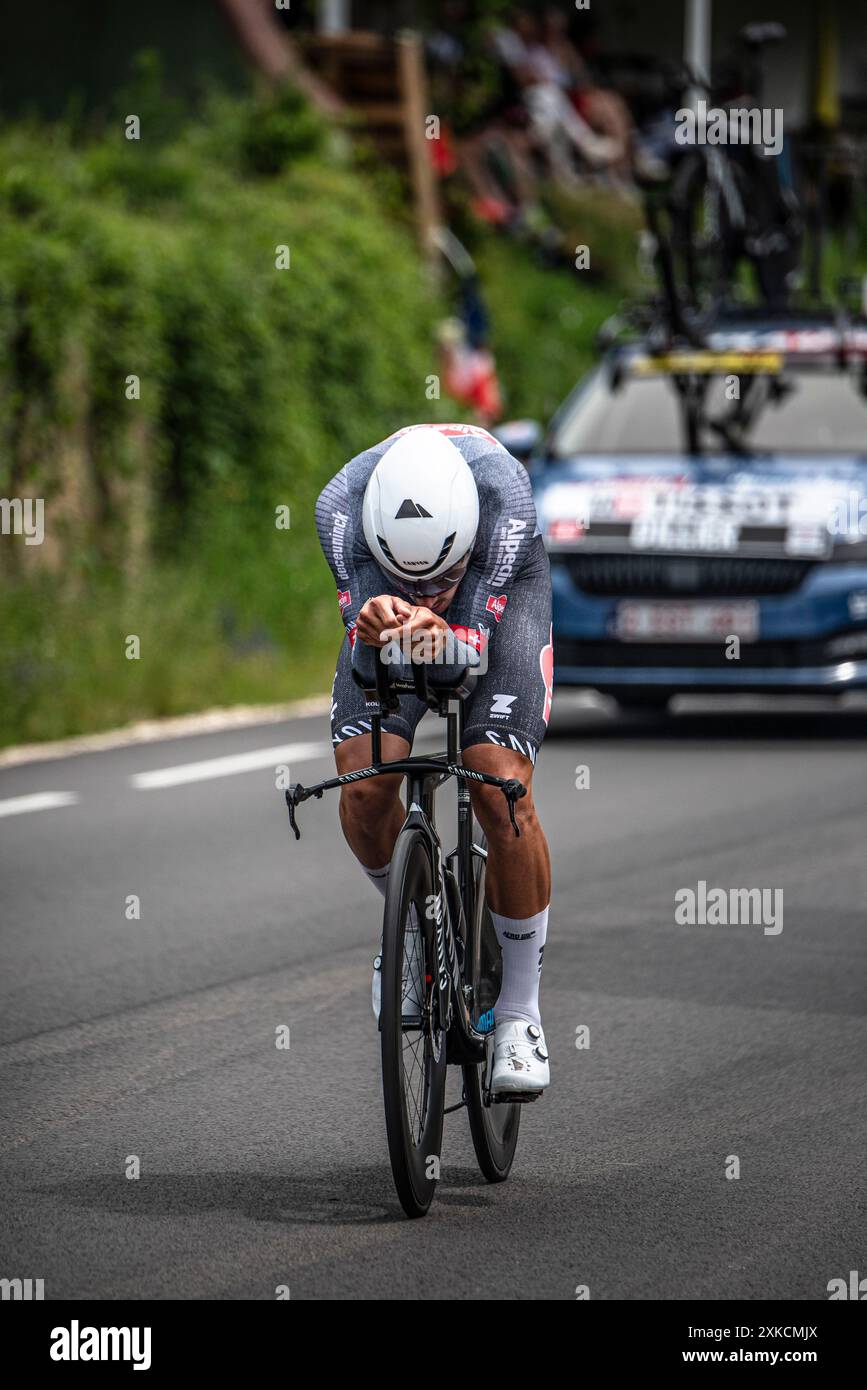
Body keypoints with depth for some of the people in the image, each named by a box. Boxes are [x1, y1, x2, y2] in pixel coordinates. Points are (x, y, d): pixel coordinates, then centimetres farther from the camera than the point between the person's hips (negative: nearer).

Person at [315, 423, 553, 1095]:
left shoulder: (507, 495, -41)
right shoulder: (341, 505, -36)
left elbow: (474, 643, -39)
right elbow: (362, 634, -36)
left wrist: (439, 635, -62)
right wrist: (375, 628, -61)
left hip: (500, 591, -2)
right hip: (385, 586, 2)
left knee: (501, 791, -20)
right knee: (363, 787, -18)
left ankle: (520, 1011, -6)